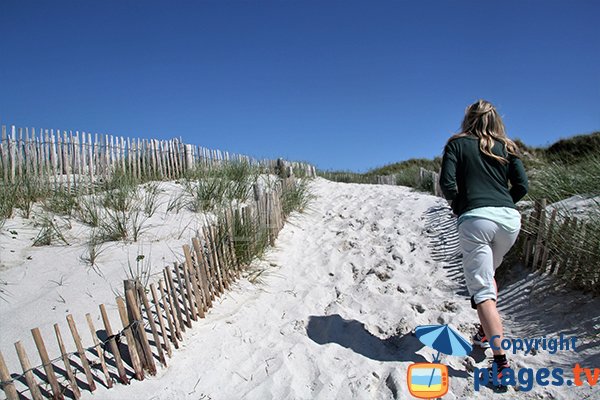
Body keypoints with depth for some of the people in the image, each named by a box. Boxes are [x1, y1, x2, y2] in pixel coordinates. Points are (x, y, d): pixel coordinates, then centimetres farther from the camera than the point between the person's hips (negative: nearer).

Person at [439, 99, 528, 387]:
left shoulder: (457, 144, 9)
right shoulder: (506, 147, 17)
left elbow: (447, 184, -3)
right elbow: (522, 186, 8)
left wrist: (458, 207, 13)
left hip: (475, 219, -4)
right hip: (509, 218, 5)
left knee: (482, 290, -4)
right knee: (488, 274, 27)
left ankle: (501, 359, -12)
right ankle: (486, 332, 31)